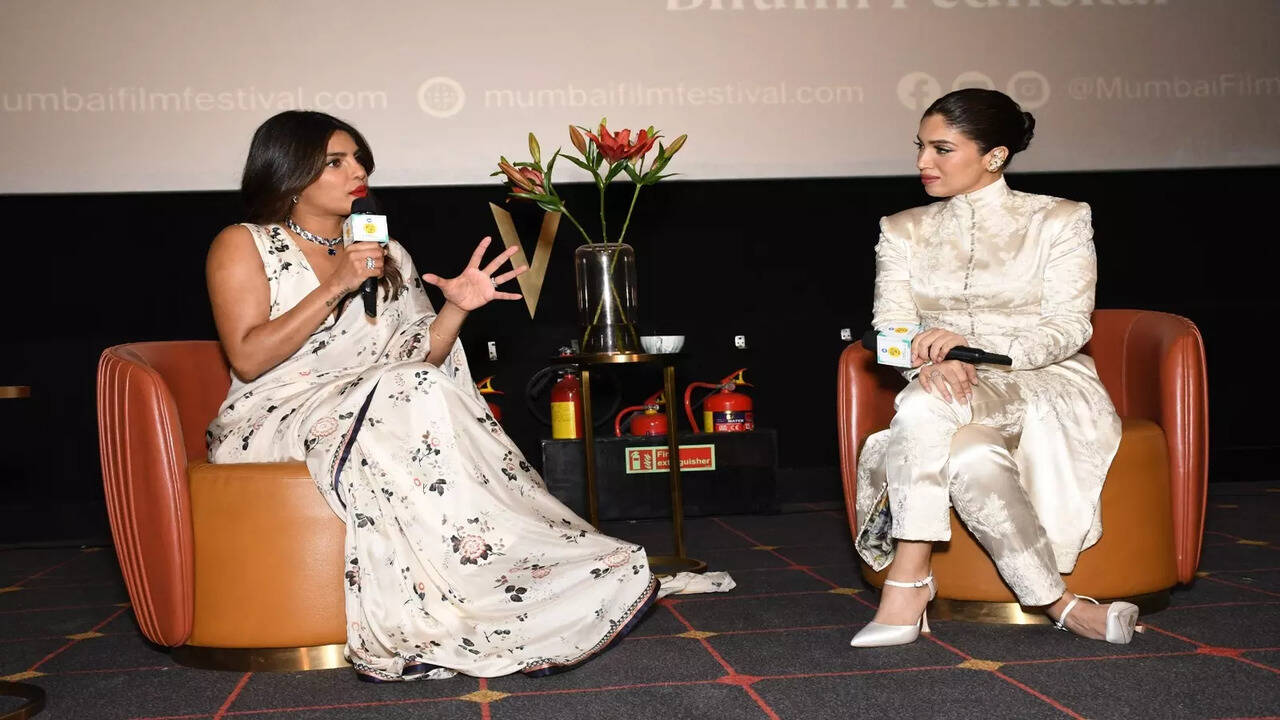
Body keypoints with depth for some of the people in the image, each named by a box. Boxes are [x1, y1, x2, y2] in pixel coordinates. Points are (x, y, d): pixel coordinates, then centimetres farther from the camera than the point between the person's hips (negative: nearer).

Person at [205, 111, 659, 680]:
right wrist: (335, 287, -16)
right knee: (414, 397, -31)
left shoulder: (387, 255, 19)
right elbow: (248, 359, -11)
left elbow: (417, 358, 12)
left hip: (383, 414, 5)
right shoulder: (243, 245, 3)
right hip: (276, 421, -5)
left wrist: (456, 308, -7)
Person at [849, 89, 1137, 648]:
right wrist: (931, 360, -22)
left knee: (925, 406, -36)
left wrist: (974, 348, -24)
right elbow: (890, 327, 3)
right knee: (969, 459, -37)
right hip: (949, 397, 3)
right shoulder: (903, 231, 15)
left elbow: (1069, 327, -6)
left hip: (1047, 390, -3)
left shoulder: (1059, 221, 5)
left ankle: (907, 581, -31)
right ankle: (1058, 603, -28)